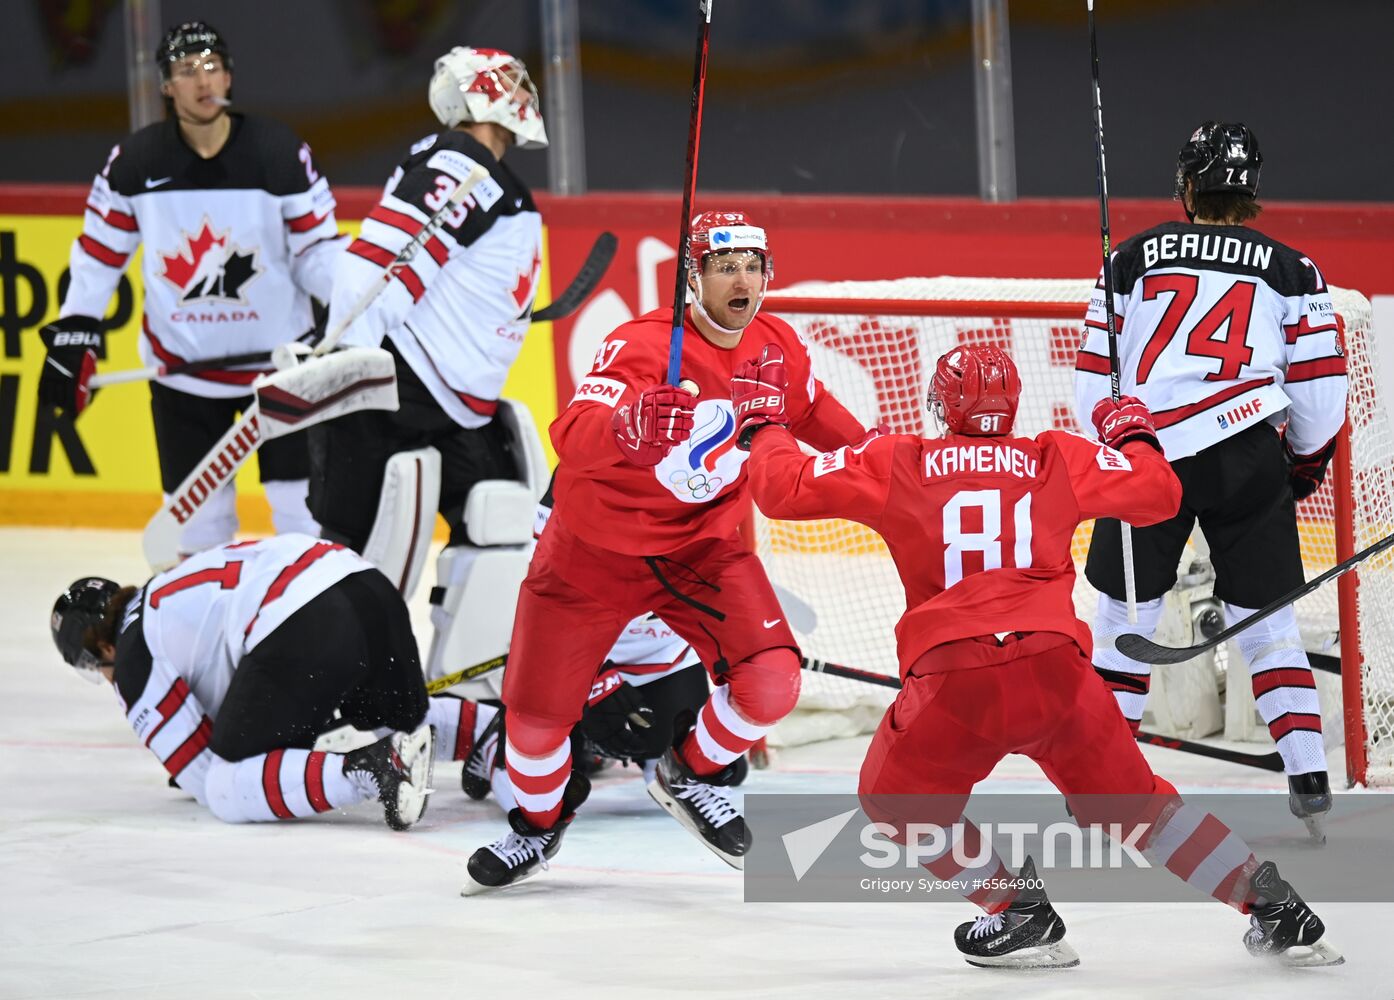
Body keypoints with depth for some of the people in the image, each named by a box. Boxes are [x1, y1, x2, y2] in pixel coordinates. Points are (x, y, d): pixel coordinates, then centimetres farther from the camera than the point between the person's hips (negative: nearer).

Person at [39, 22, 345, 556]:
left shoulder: (281, 153, -10)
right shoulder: (134, 161, -5)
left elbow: (315, 251, -5)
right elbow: (99, 252, 6)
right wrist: (74, 331, -1)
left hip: (279, 359, -2)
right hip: (183, 367, 2)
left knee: (305, 510, -3)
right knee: (198, 513, 7)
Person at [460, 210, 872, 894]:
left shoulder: (777, 347, -6)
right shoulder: (643, 346, -26)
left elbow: (813, 412, 18)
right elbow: (573, 437, -41)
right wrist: (628, 426, -61)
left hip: (704, 544, 4)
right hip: (597, 548, -4)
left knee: (771, 683, -17)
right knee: (536, 710, 2)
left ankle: (692, 774, 14)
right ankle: (539, 821, 35)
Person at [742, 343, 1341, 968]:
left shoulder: (896, 463, 11)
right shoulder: (1056, 460, 14)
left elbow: (784, 489, 13)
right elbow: (1160, 493, 19)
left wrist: (762, 420, 32)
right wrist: (1133, 434, 40)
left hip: (954, 676, -2)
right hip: (1056, 665, 2)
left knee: (897, 799, 23)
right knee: (1132, 797, 21)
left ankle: (1020, 914, 11)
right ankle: (1271, 904, 14)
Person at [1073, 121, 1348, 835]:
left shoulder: (1133, 259, 9)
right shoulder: (1289, 271, 8)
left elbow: (1094, 382, 9)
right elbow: (1320, 392, 6)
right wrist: (1306, 464, 22)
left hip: (1150, 454, 0)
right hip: (1248, 457, 0)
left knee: (1125, 618, 13)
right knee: (1266, 624, 9)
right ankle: (1309, 779, -1)